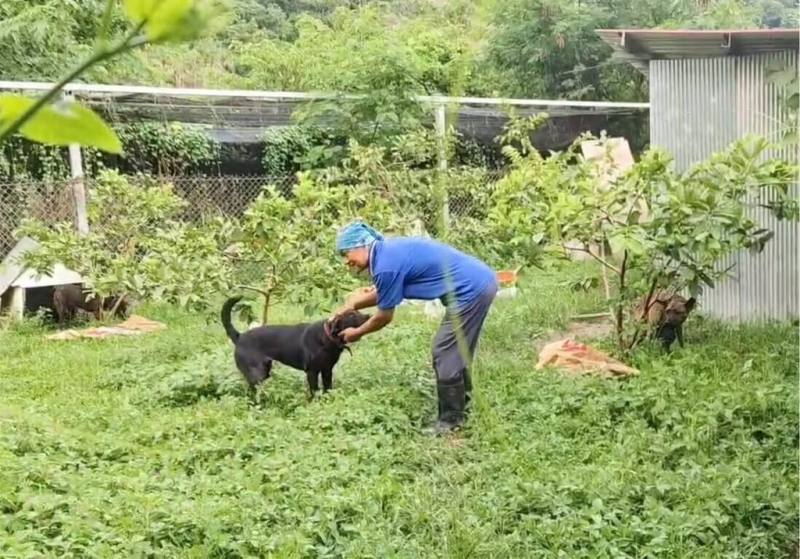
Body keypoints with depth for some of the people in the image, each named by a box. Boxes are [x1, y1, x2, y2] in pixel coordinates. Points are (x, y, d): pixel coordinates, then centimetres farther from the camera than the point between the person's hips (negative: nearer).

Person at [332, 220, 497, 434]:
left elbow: (385, 317, -3)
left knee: (445, 354, -1)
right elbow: (380, 293, 30)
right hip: (481, 280, 10)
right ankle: (459, 409, 31)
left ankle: (451, 421, 9)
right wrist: (350, 306, 23)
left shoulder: (386, 265, -17)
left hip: (470, 290, -10)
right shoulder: (389, 249, 12)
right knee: (456, 351, 20)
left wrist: (357, 333, 12)